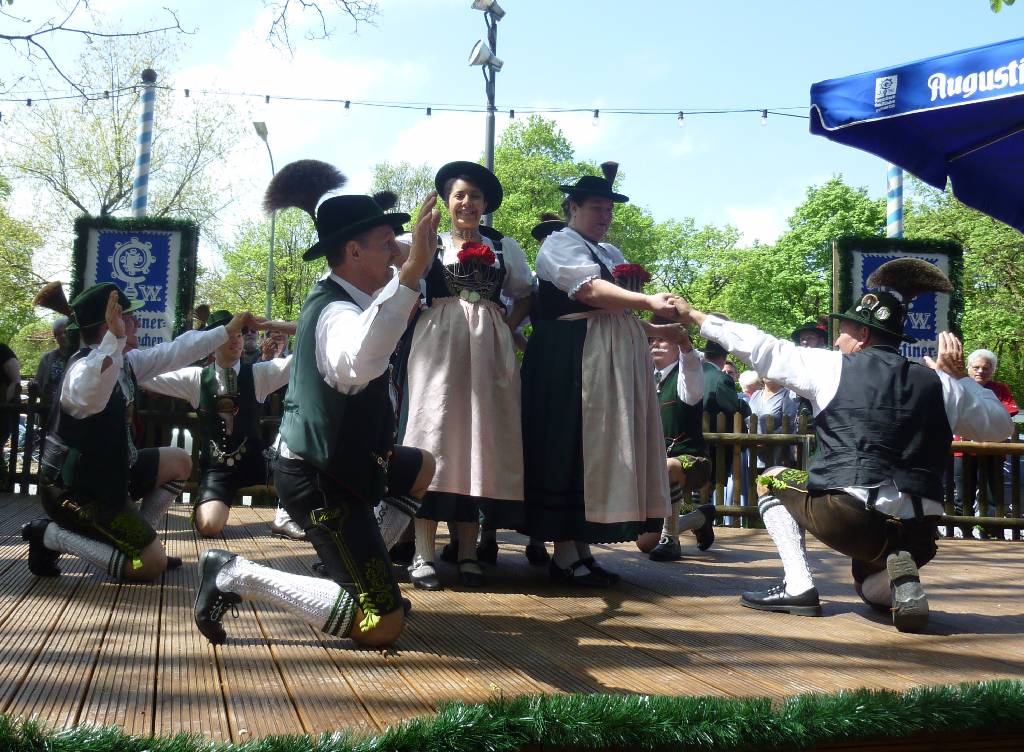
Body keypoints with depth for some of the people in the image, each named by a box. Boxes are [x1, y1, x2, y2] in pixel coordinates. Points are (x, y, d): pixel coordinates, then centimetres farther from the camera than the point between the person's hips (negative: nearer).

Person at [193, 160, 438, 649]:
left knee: (423, 469, 34)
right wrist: (413, 268, -59)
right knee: (382, 625, -13)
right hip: (322, 483, -11)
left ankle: (364, 566, 34)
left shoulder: (338, 297, 4)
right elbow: (358, 364, -55)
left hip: (333, 461, 11)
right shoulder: (337, 314, -27)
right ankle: (238, 577, -8)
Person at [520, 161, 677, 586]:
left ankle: (582, 548, 12)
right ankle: (564, 555, -4)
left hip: (616, 362, 9)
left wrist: (653, 330, 7)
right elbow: (591, 291, -20)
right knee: (569, 450, -9)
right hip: (571, 362, -9)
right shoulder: (560, 244, -3)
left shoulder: (612, 253, 24)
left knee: (605, 451, 6)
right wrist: (649, 302, -28)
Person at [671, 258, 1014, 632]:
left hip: (846, 519, -5)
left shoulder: (832, 367, -1)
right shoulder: (939, 384, 9)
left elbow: (759, 347, 7)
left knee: (772, 479, 23)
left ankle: (798, 587, 9)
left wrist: (696, 316, 17)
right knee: (870, 585, 37)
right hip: (918, 536, 5)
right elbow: (998, 425, 23)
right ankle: (897, 577, -1)